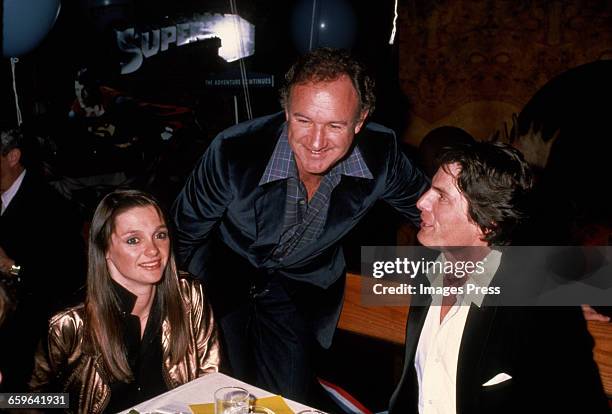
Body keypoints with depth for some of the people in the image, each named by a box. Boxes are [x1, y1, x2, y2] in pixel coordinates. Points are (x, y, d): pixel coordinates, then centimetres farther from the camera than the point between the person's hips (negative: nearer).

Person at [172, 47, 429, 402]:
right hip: (227, 270, -1)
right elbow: (186, 233, -14)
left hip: (305, 281, 2)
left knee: (291, 397, 2)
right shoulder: (233, 152, -32)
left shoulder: (381, 155, -26)